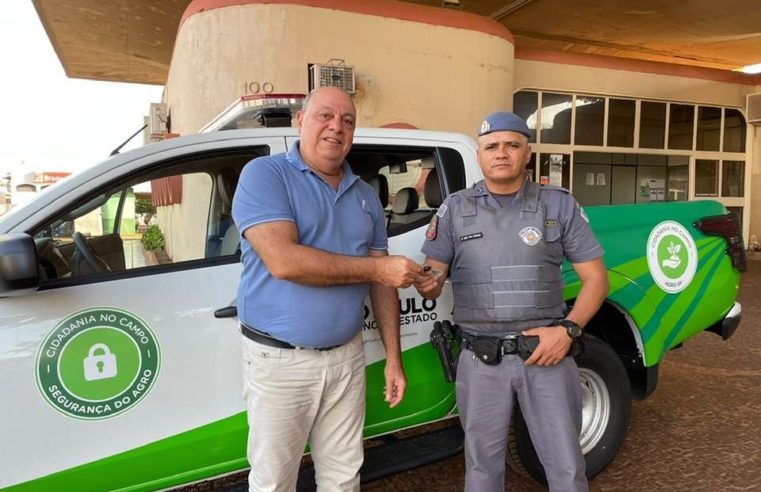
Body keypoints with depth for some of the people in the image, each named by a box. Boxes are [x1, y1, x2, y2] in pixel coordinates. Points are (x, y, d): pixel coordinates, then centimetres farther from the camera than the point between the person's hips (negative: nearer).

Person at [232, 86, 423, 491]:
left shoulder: (366, 196, 9)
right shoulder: (264, 174, -9)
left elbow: (382, 283, 10)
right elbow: (284, 261, -24)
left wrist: (393, 358, 6)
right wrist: (375, 268, -18)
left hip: (346, 356, 5)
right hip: (279, 359, -4)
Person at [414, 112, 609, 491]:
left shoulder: (559, 205, 2)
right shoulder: (455, 209, 3)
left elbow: (595, 277, 4)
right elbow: (433, 282, 2)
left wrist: (568, 329, -11)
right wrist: (426, 284, -23)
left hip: (547, 353, 0)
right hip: (480, 361, 1)